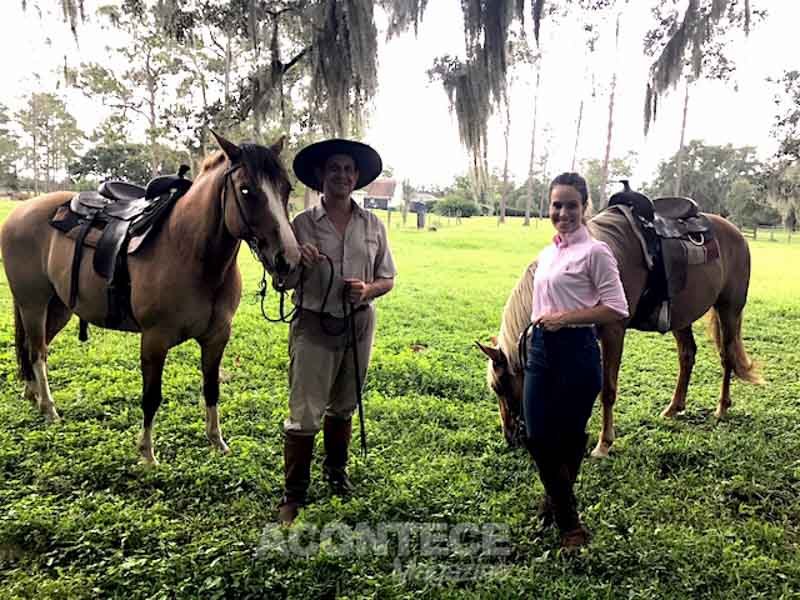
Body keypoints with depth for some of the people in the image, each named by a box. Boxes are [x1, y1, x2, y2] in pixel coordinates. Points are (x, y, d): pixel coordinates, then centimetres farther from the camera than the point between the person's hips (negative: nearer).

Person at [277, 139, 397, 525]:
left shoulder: (373, 226, 2)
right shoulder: (301, 224, -6)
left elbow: (388, 279, 7)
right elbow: (284, 283, -3)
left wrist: (368, 289, -14)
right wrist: (299, 264, -24)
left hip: (358, 323, 3)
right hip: (313, 325, -3)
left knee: (343, 407, 19)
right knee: (304, 414, -1)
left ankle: (336, 471, 40)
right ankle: (293, 493, 16)